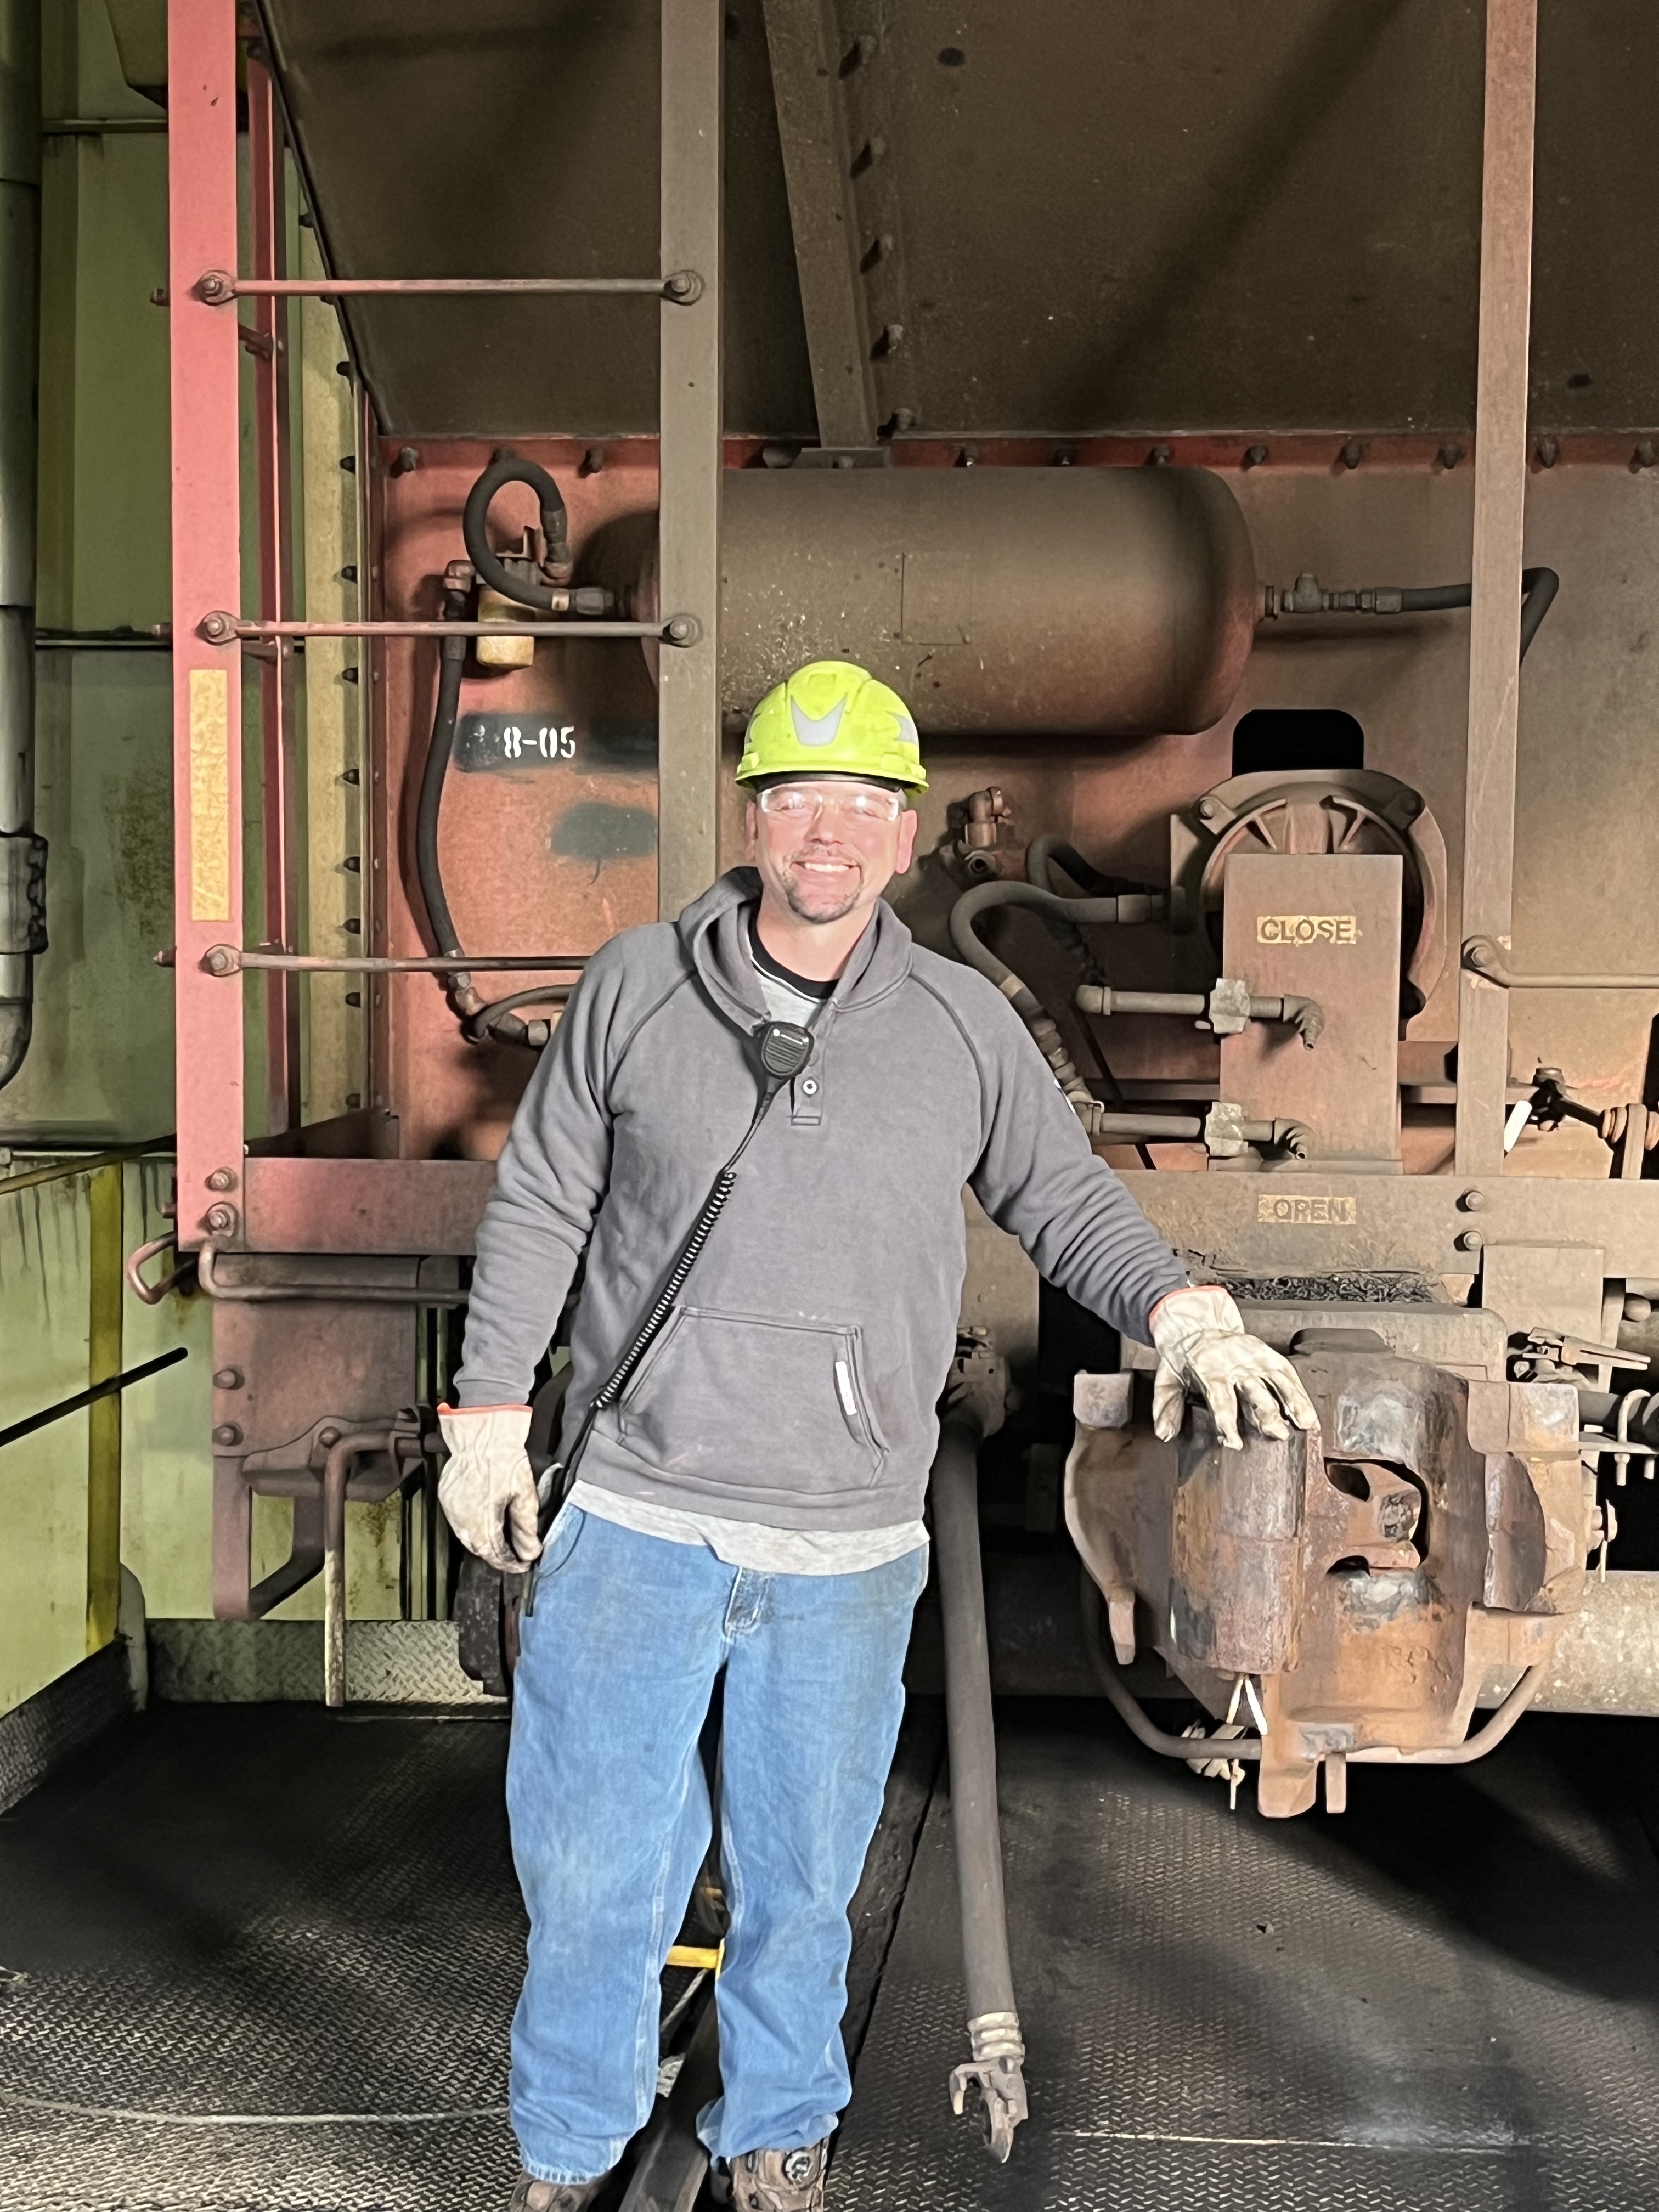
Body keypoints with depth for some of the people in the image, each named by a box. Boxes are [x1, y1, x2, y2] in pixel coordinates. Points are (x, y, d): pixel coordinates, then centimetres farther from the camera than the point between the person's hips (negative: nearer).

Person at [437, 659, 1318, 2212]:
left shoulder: (966, 1026, 3)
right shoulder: (636, 988, 1)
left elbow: (1064, 1200, 11)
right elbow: (538, 1207, 6)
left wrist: (1183, 1312, -7)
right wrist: (491, 1412, 3)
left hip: (847, 1553, 1)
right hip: (633, 1518, -1)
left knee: (800, 1878, 14)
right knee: (592, 1863, 6)